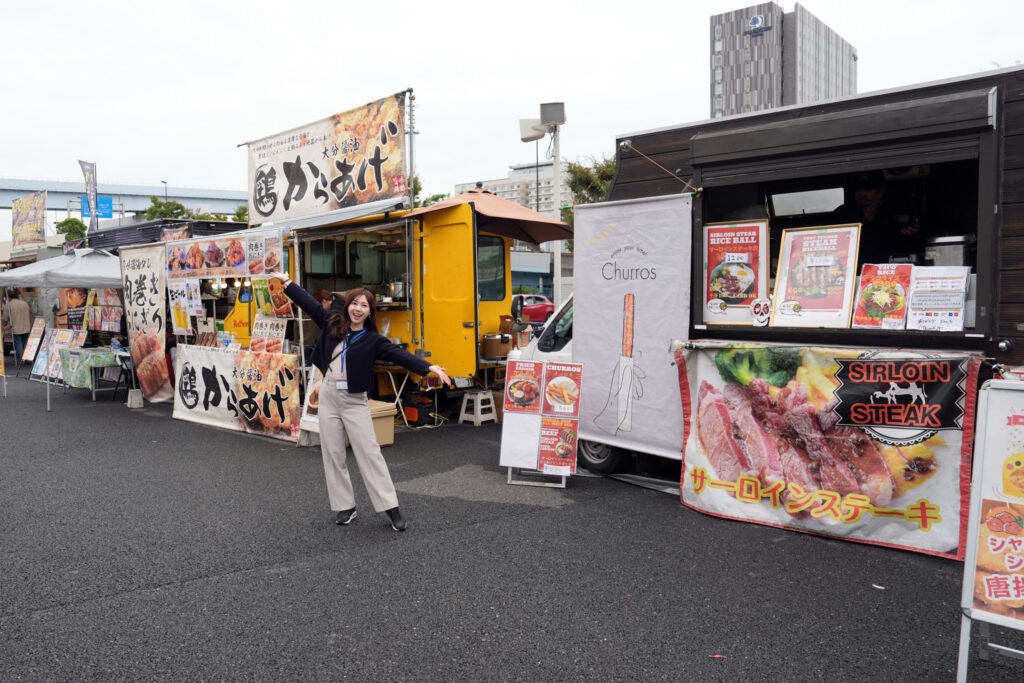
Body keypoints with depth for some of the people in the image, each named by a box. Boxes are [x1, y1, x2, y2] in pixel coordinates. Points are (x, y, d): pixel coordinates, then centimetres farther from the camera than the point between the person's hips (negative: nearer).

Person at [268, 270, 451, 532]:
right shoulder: (332, 323, 6)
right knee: (333, 454, 7)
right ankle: (345, 506, 18)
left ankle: (391, 507, -1)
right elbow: (309, 303, 15)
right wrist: (287, 281, 22)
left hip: (354, 400, -3)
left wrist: (428, 367, -27)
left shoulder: (373, 340, -4)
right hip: (328, 395, 4)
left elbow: (398, 354, -15)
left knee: (369, 452, -5)